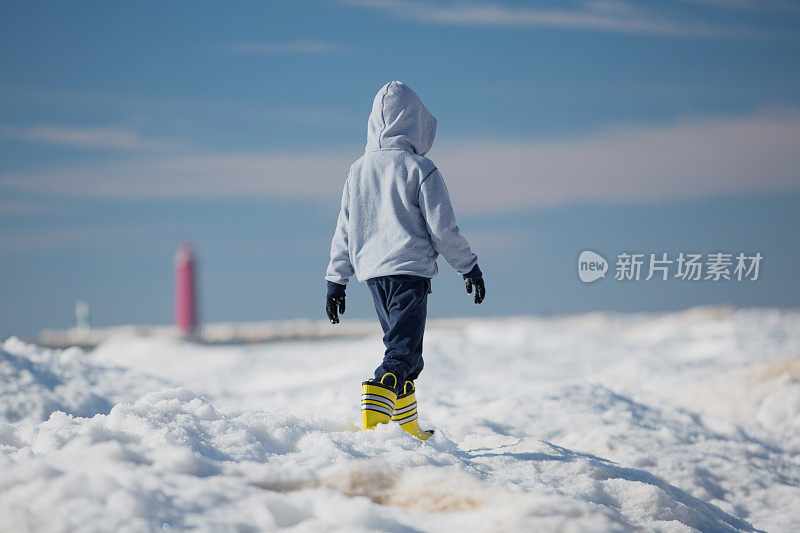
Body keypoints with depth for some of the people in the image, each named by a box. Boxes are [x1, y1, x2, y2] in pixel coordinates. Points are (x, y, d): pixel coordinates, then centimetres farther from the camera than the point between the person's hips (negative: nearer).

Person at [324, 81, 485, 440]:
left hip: (372, 271, 6)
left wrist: (336, 280, 19)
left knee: (402, 349, 19)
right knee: (403, 353, -11)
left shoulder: (359, 169, 10)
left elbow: (344, 230, 13)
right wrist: (469, 267, 6)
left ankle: (409, 431, 24)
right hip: (410, 269, -6)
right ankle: (372, 421, -33)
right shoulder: (420, 168, -6)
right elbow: (442, 228, -6)